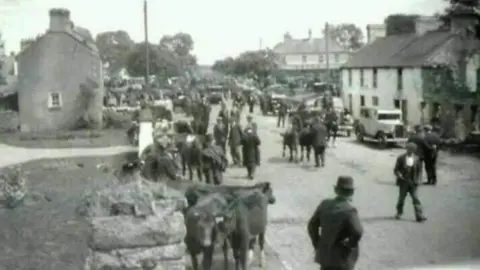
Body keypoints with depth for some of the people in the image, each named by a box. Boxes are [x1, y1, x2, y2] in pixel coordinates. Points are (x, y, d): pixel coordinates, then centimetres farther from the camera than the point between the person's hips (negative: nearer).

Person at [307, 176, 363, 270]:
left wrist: (318, 246, 10)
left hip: (325, 254, 6)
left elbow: (312, 226, 3)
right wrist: (350, 245, -14)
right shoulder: (349, 210, -19)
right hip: (342, 258, -6)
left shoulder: (325, 204, -2)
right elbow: (358, 232, -32)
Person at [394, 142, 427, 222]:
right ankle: (399, 213, 32)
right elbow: (396, 169, 0)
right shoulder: (401, 158, -3)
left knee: (416, 199, -6)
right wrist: (399, 175, -20)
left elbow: (419, 170, 9)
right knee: (401, 198, 10)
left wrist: (419, 180, -3)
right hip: (404, 182, -1)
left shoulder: (417, 158, 3)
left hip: (413, 183, 1)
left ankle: (419, 216, -8)